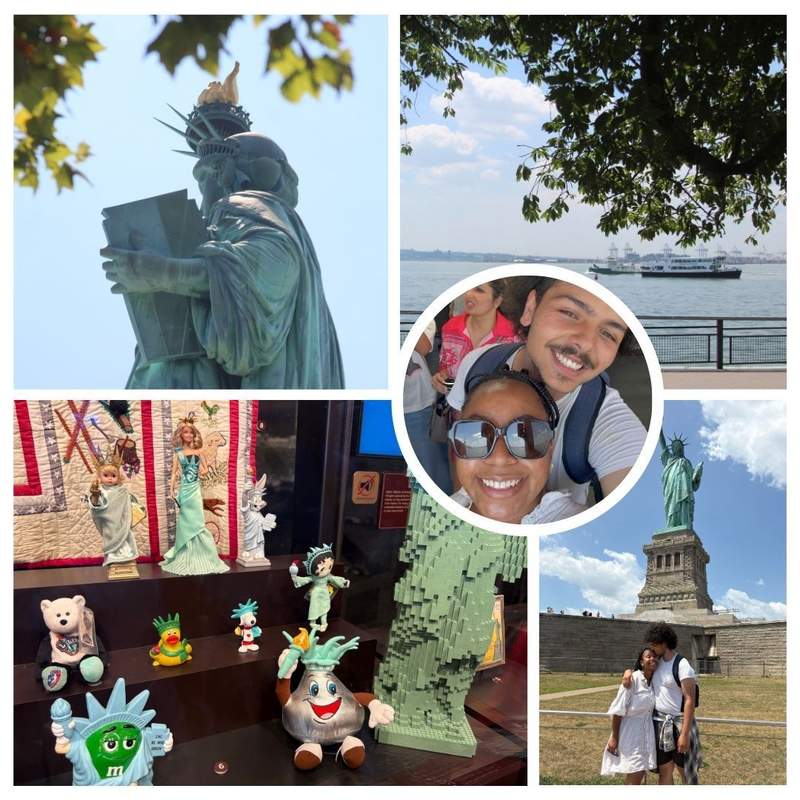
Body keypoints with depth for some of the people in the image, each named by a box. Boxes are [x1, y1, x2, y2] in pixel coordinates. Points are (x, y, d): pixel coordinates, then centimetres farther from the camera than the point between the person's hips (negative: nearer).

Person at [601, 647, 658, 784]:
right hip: (630, 731, -7)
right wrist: (614, 737, -15)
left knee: (639, 774, 12)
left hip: (647, 732, 7)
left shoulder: (654, 681, 3)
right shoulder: (633, 679, -16)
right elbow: (618, 710, -16)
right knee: (635, 775, -6)